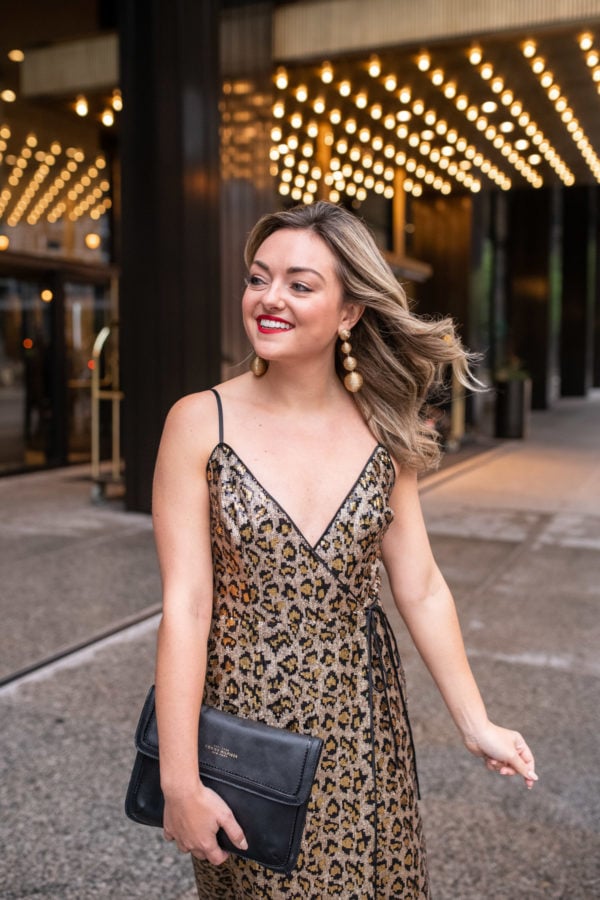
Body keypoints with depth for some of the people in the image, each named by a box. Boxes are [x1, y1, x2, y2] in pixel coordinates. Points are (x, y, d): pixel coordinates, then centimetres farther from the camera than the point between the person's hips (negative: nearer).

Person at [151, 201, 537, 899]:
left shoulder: (384, 433, -3)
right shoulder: (200, 422, -12)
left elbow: (421, 591, 1)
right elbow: (185, 605, -14)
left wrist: (477, 727, 3)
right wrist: (180, 781, -14)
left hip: (360, 723, 3)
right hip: (241, 718, -2)